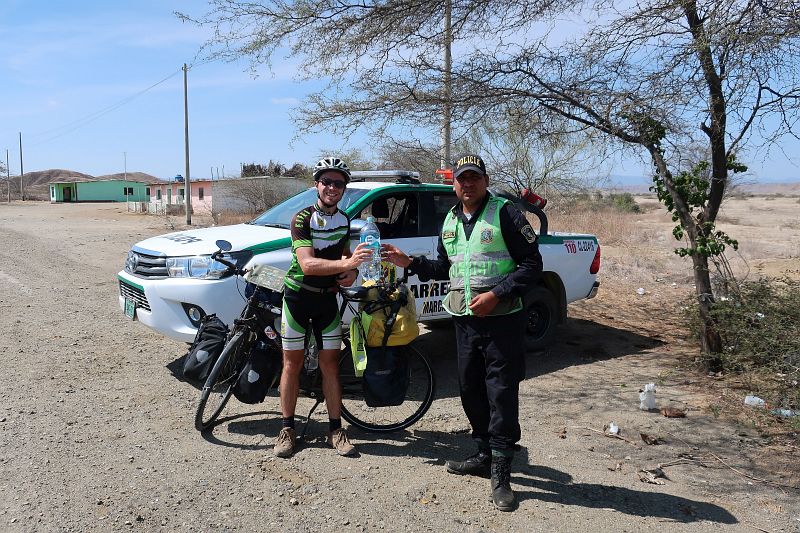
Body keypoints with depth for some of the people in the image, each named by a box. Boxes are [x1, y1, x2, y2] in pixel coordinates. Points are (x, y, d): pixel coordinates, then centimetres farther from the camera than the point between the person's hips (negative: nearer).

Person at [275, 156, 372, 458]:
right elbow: (307, 264, -27)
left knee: (330, 363, 4)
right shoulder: (302, 219, -15)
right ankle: (287, 429, 14)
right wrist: (347, 264, -40)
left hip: (327, 298, 4)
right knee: (293, 362, 3)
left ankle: (336, 430, 11)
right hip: (298, 296, -4)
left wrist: (351, 271, -3)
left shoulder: (344, 220, 4)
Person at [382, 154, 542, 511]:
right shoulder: (450, 221, 13)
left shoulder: (505, 213, -8)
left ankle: (500, 472, 6)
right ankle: (484, 455, 30)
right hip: (465, 320, 7)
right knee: (471, 391, 13)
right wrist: (410, 263, 8)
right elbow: (444, 268, 22)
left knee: (502, 394, -4)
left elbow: (532, 264, -11)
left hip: (502, 320, -7)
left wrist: (496, 295, -20)